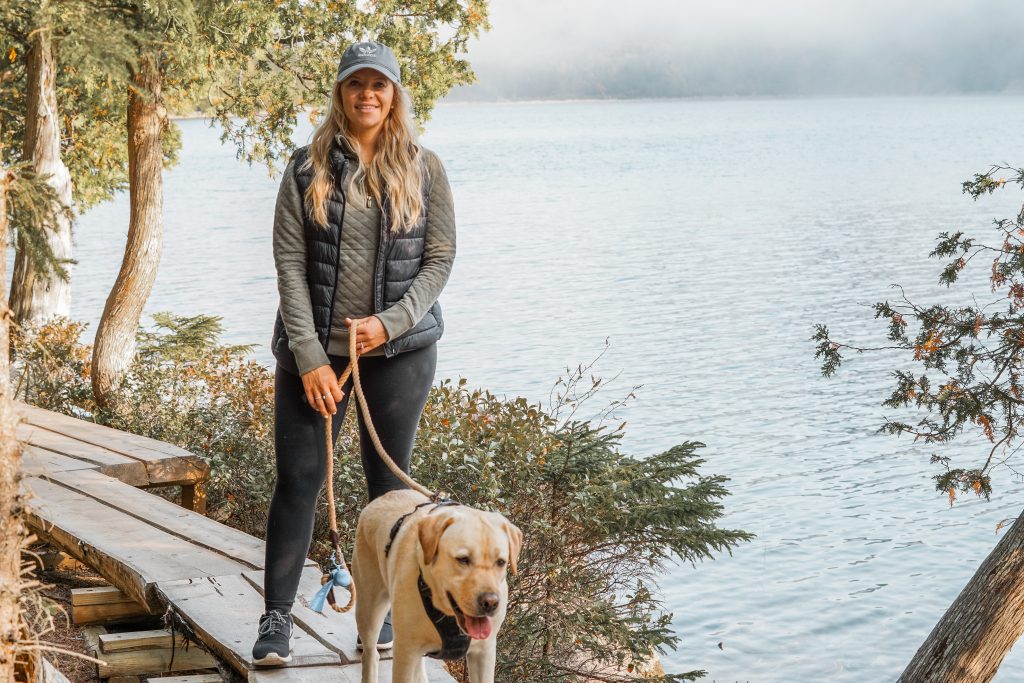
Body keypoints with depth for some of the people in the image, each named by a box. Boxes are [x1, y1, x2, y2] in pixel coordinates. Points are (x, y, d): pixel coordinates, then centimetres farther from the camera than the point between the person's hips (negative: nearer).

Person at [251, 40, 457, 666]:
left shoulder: (423, 169, 3)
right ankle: (277, 616, 6)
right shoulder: (308, 168, 1)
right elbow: (290, 262, -3)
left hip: (399, 350, 1)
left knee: (390, 481, 8)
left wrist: (391, 322, -12)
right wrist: (309, 357, -10)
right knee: (298, 479, -2)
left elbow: (440, 258, 2)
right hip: (315, 350, 0)